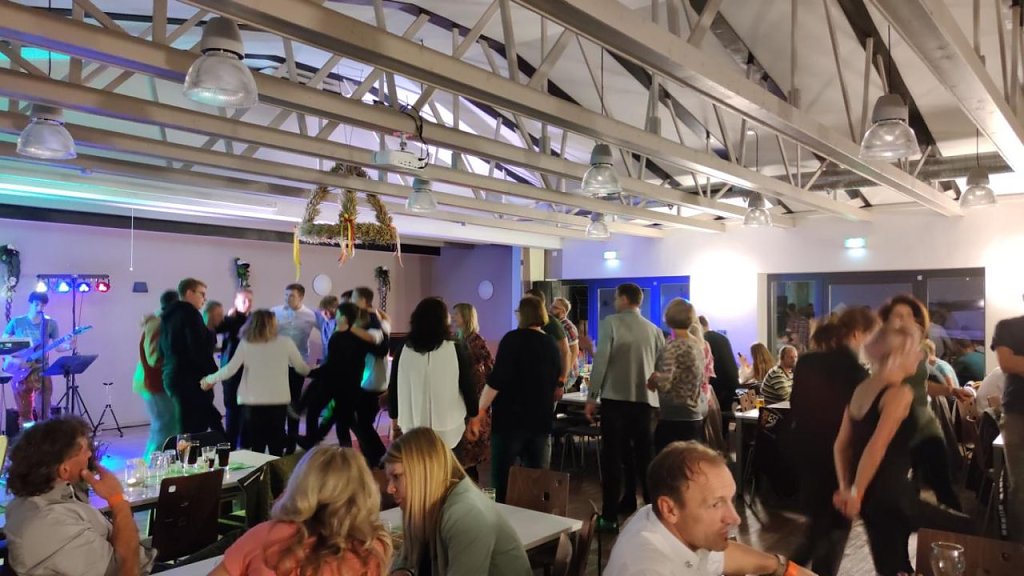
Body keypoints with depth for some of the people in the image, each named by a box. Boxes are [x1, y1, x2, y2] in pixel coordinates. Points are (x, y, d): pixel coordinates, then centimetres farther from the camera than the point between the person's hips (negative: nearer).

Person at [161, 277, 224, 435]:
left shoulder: (168, 316, 17)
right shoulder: (189, 313, -11)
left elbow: (164, 350, 22)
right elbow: (199, 348, -18)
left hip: (171, 376, 9)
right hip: (191, 379, -9)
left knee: (187, 429, 12)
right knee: (194, 431, -8)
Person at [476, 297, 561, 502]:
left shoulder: (513, 339, -8)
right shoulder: (551, 345, 9)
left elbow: (496, 380, -16)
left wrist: (481, 408, -6)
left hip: (511, 418, -5)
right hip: (540, 420, 6)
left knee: (502, 479, 1)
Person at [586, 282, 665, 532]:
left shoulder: (610, 322, -4)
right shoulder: (654, 329, 8)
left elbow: (601, 360, -11)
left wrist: (591, 397, -7)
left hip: (615, 398, -4)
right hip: (645, 399, 4)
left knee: (613, 456, 1)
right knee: (644, 455, 15)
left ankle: (610, 516, 1)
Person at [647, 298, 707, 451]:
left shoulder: (673, 347, -16)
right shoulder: (698, 344, 9)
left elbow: (663, 382, -23)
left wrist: (651, 378, -4)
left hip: (675, 417, -8)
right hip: (697, 415, 8)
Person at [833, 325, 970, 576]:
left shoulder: (862, 390, 10)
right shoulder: (900, 392, -13)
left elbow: (841, 445, 11)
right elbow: (877, 446, -23)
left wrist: (845, 488, 10)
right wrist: (855, 494, -18)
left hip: (869, 496, 8)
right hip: (890, 493, -8)